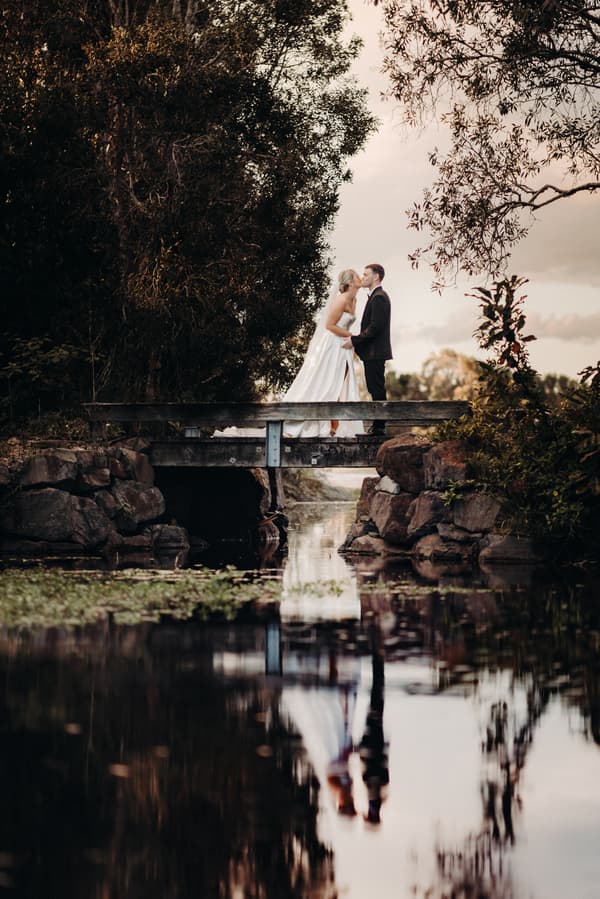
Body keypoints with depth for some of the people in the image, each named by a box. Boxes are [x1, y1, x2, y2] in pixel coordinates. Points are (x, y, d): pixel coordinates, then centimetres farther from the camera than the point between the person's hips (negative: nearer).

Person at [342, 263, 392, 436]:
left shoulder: (379, 297, -15)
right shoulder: (376, 296, 18)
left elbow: (375, 327, -22)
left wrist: (354, 340, -18)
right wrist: (357, 341, 14)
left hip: (375, 352, -11)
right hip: (372, 352, 11)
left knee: (377, 388, -8)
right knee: (375, 389, 13)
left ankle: (379, 427, -6)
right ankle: (378, 425, 17)